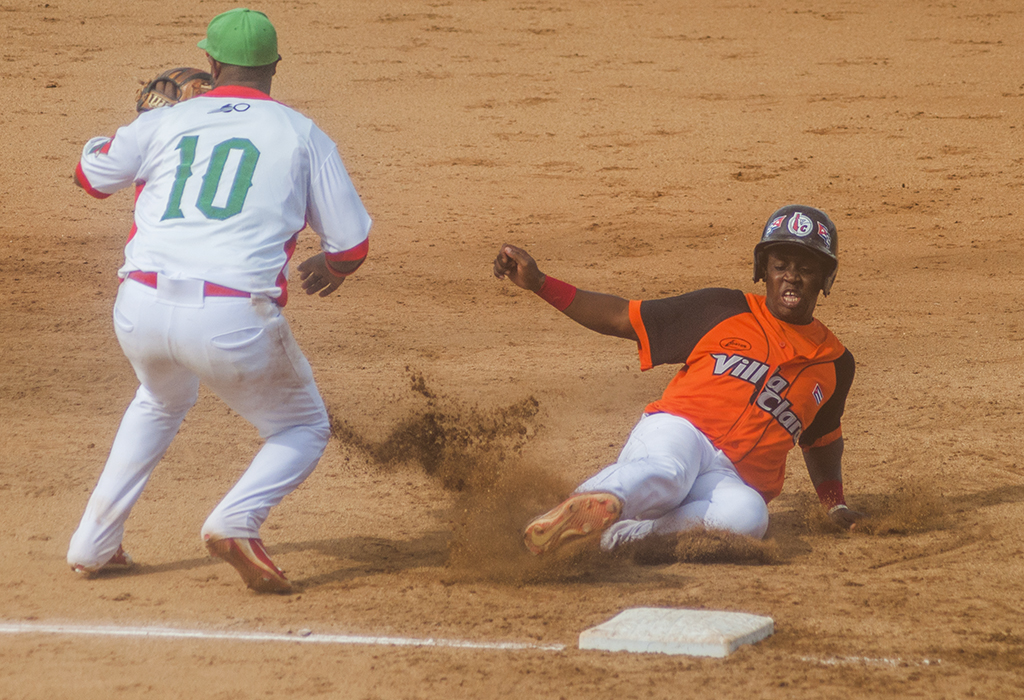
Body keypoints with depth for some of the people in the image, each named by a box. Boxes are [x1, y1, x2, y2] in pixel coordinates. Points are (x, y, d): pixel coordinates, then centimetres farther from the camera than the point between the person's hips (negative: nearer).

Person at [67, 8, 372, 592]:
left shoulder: (167, 121, 14)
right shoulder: (301, 134, 9)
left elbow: (91, 173, 29)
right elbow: (352, 240, 10)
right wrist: (332, 267, 34)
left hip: (140, 309, 4)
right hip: (234, 319, -4)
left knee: (162, 403, 36)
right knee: (304, 430, 18)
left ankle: (94, 545, 31)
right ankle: (237, 522, -10)